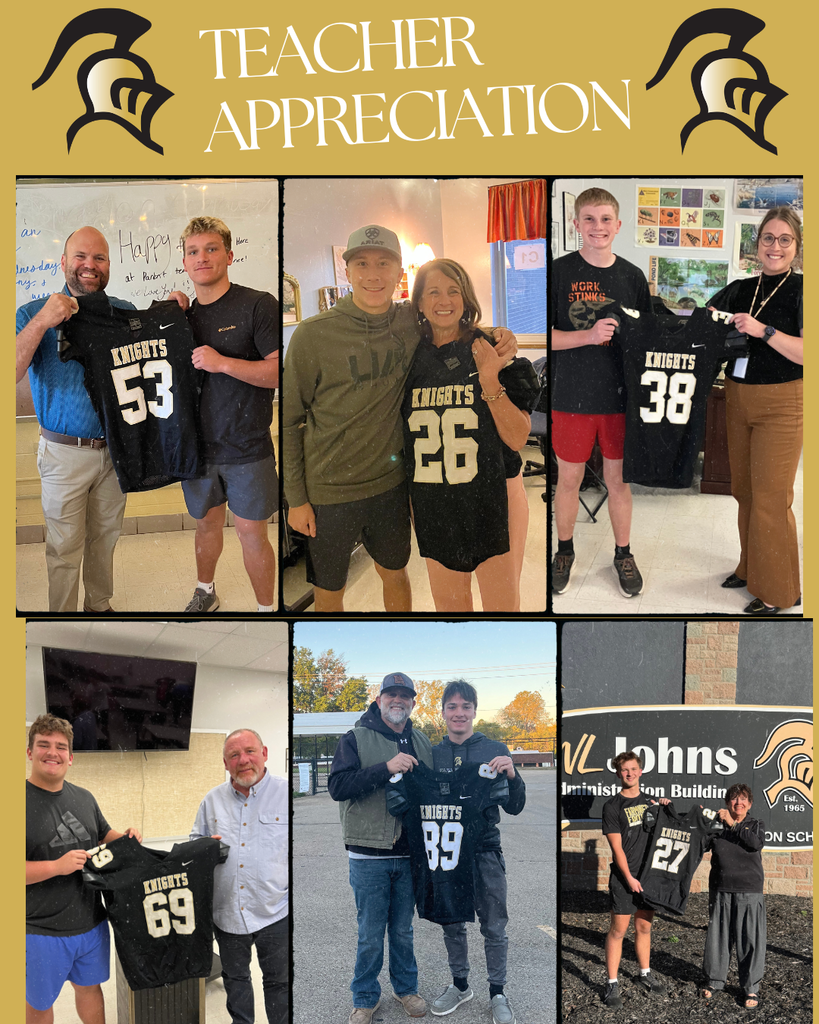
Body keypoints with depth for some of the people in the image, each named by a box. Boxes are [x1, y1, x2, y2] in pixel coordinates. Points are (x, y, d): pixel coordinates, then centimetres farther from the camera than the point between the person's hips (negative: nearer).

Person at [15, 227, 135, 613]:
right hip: (65, 452, -3)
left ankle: (99, 605, 36)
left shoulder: (124, 313, 5)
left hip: (116, 447, 3)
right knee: (65, 549, 6)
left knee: (105, 538, 18)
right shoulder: (35, 313, -6)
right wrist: (42, 322, -29)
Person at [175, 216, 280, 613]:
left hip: (247, 448, -5)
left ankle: (267, 609, 18)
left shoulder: (257, 305, -10)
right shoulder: (185, 315, 7)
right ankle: (205, 593, 40)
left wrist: (223, 363, -24)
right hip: (199, 443, 5)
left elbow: (282, 371, -17)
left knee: (251, 533, 2)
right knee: (206, 522, 19)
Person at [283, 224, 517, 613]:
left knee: (394, 573, 22)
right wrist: (296, 498, -7)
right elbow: (288, 420, -6)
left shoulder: (413, 324, -5)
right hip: (328, 490, -3)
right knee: (328, 593, 13)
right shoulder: (313, 335, -14)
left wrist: (498, 343, -9)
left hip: (391, 482, 3)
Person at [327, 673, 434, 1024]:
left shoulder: (421, 742, 10)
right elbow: (338, 786, -16)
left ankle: (406, 988, 34)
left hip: (409, 855, 3)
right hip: (369, 855, -3)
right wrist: (386, 768, -24)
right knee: (370, 934, 6)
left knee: (403, 930, 16)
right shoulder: (356, 739, -4)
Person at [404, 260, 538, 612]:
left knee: (502, 607, 2)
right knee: (448, 606, 14)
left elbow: (517, 438, -12)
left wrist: (490, 381, -23)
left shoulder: (492, 351, -6)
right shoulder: (411, 358, 5)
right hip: (434, 505, 4)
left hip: (493, 500, -4)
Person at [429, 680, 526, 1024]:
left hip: (485, 853, -2)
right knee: (452, 925, 15)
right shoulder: (431, 754, 3)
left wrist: (512, 776, -21)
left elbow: (514, 808, -3)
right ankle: (460, 985, 33)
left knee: (494, 928, 6)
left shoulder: (495, 750, -3)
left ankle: (498, 994, 22)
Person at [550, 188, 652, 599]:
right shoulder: (559, 272, -5)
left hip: (620, 396, 2)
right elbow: (545, 336, -8)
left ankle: (623, 554, 28)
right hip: (571, 397, -2)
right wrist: (589, 335, -23)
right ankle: (564, 549, 31)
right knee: (568, 478, 11)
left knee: (619, 478, 11)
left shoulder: (632, 276, 3)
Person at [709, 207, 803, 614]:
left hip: (781, 404, -6)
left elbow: (806, 353, -17)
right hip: (738, 400, 6)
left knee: (770, 497, -4)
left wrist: (763, 330, -25)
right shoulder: (739, 290, 10)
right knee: (744, 489, 14)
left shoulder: (801, 289, -8)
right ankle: (751, 568, 30)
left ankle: (779, 590, 8)